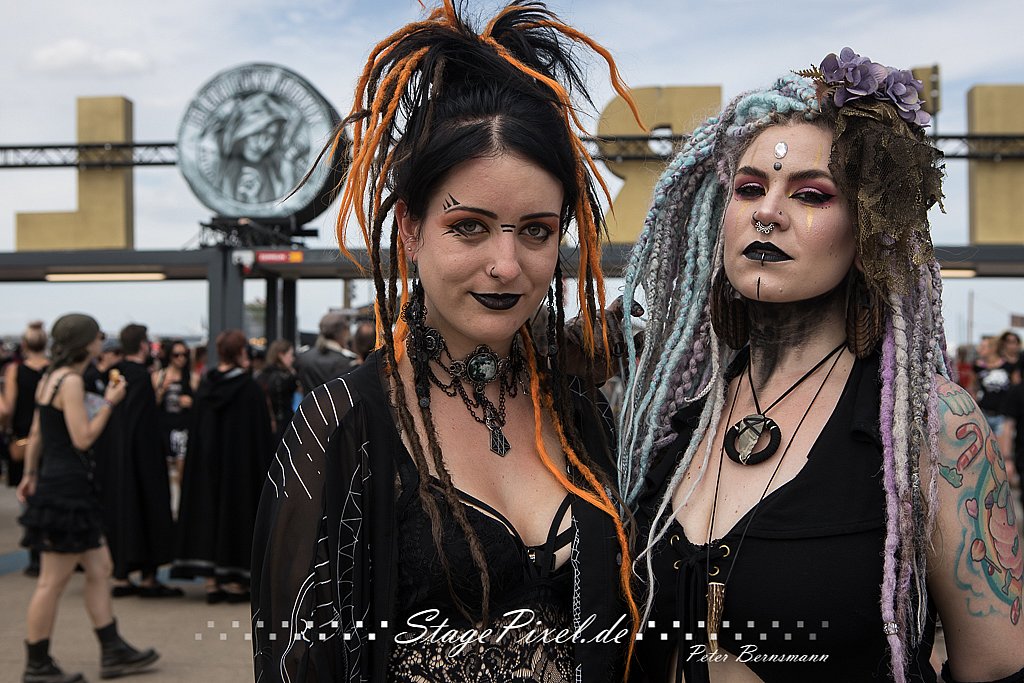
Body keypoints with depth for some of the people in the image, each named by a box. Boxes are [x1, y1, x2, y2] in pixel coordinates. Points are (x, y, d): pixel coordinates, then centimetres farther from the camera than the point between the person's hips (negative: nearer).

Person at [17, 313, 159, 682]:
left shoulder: (50, 378, 13)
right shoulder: (71, 381, -16)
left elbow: (36, 434, 17)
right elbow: (82, 438, -20)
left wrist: (31, 474, 22)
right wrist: (109, 403, -11)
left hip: (56, 482, 10)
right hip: (66, 486, -10)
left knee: (100, 568, 13)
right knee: (53, 581, 0)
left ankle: (113, 652, 20)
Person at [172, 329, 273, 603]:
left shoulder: (205, 385, 2)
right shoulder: (249, 387, -12)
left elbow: (195, 430, 7)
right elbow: (261, 432, -10)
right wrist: (264, 466, -2)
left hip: (206, 462, 5)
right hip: (240, 463, -5)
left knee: (208, 511, 9)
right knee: (236, 511, 3)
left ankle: (211, 582, 11)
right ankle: (234, 581, 5)